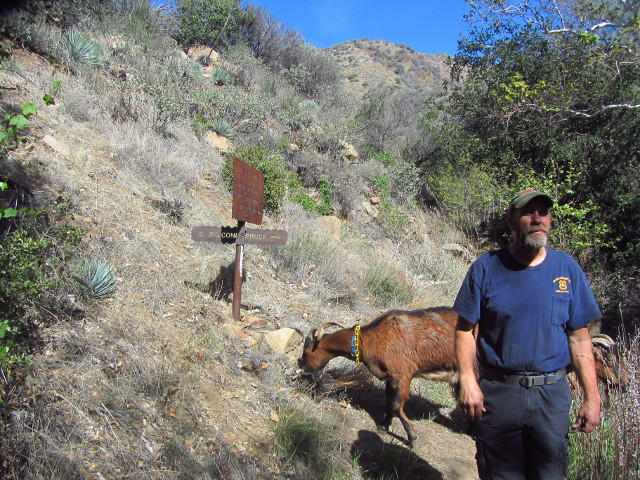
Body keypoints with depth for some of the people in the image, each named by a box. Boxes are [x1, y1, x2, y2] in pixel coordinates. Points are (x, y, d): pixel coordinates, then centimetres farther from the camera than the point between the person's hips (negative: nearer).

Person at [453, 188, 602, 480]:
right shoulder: (486, 267, -6)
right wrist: (467, 381, -14)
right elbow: (465, 329, -4)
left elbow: (579, 338, 3)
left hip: (552, 395, 2)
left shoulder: (567, 269, 0)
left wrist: (591, 397, 1)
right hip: (496, 393, -1)